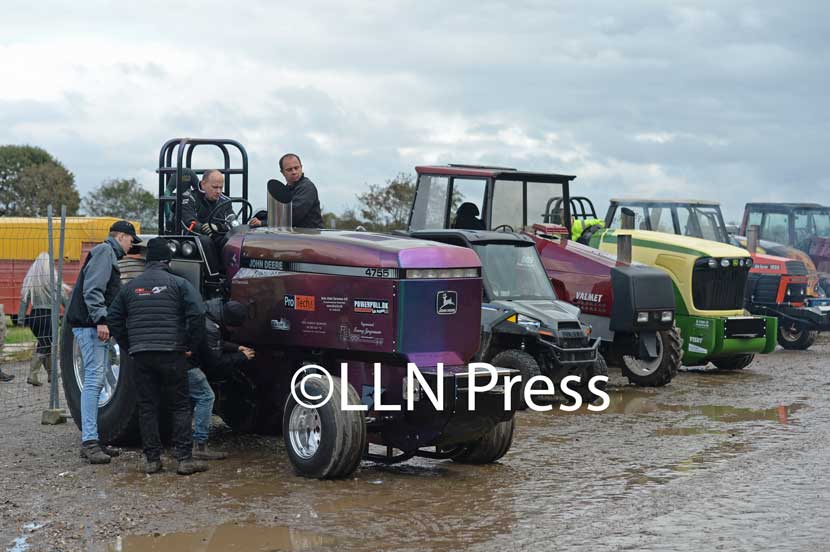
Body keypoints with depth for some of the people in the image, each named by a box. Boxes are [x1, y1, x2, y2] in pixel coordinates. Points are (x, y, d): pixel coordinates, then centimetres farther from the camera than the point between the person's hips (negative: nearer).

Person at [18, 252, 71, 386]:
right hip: (48, 315, -5)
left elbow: (25, 299, 3)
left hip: (34, 315, 5)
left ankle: (51, 373, 25)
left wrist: (21, 318, 3)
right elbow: (62, 297, -5)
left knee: (45, 344, 18)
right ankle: (32, 375, -13)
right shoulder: (52, 278, -8)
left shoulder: (30, 278, 5)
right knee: (43, 346, -3)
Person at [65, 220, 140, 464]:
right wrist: (100, 320, -24)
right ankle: (89, 442, -18)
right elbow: (92, 289, -19)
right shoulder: (104, 251, -7)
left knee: (96, 381, 10)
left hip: (95, 326, 11)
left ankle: (91, 439, 13)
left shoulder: (109, 254, 24)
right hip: (91, 325, -11)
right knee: (94, 379, -14)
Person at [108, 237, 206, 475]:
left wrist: (129, 348, 18)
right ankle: (184, 458, -1)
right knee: (180, 406, 4)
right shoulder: (178, 283, 0)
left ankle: (152, 459, 9)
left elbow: (114, 319, 13)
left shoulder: (131, 286, 12)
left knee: (147, 407, 9)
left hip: (141, 355, 3)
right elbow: (197, 314, -11)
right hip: (171, 353, -3)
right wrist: (191, 346, -1)